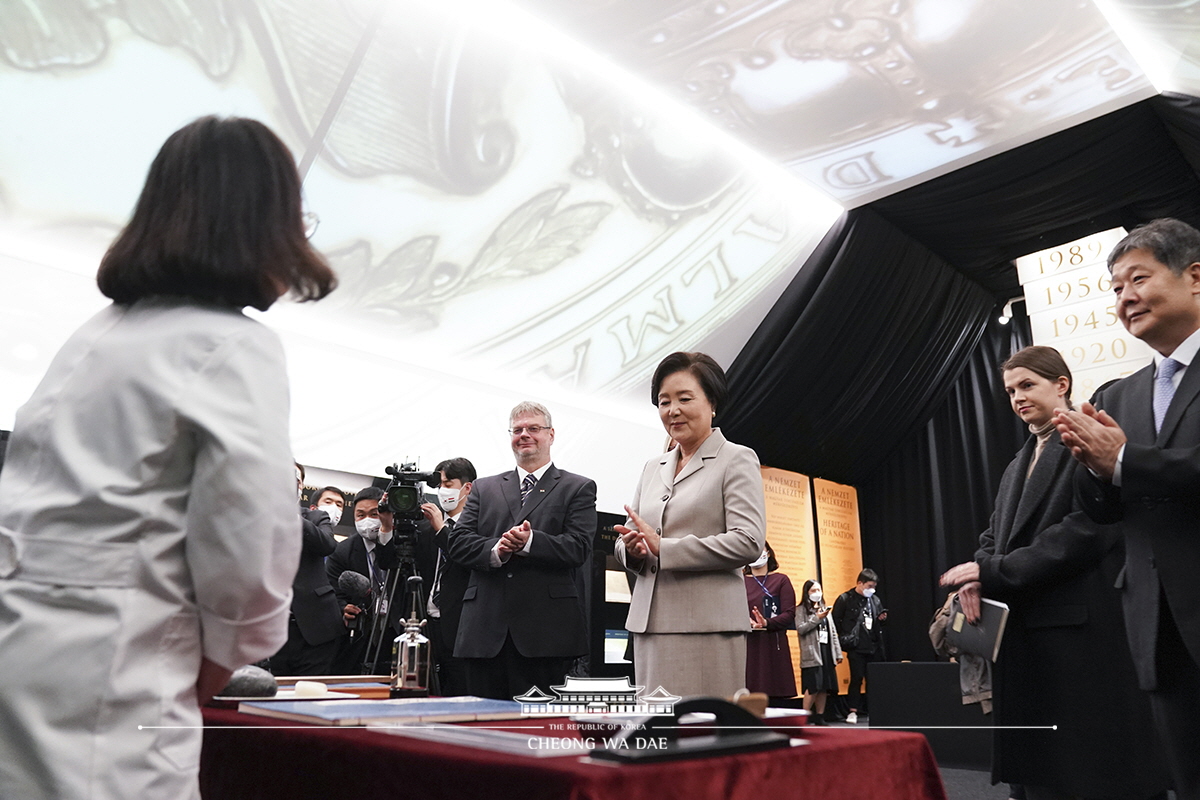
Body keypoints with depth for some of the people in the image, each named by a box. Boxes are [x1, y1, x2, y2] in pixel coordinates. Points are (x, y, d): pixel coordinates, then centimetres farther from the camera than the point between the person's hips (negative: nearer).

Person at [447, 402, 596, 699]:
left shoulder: (578, 488, 9)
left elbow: (579, 548, -4)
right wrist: (495, 549, -12)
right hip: (486, 630, 3)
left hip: (545, 631, -3)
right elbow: (458, 543, 8)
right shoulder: (484, 488, 19)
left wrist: (530, 542, -20)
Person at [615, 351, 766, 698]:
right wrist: (633, 548, -4)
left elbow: (748, 541, -11)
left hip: (707, 626, -5)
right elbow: (629, 537, 21)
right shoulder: (653, 468, 19)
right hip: (650, 622, 5)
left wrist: (663, 548, -13)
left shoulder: (737, 459, 1)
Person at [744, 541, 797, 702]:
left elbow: (789, 614, -1)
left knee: (773, 699, -5)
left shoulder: (781, 580, 8)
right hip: (747, 647, 1)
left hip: (774, 647, -1)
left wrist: (767, 623, -18)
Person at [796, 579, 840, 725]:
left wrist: (838, 653, 13)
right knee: (813, 687, -12)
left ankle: (819, 717, 14)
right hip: (812, 654, -6)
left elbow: (833, 632, 18)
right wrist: (817, 618, -14)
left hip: (827, 652, 6)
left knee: (824, 687, 5)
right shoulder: (801, 610, 0)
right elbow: (800, 628, -12)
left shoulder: (825, 609, 19)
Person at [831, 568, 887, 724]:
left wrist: (881, 619, 0)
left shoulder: (875, 600, 11)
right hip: (856, 647, -5)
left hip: (873, 647, 5)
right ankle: (853, 712, 6)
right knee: (856, 679, -3)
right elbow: (835, 621, -7)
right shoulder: (845, 599, -6)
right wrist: (844, 639, -8)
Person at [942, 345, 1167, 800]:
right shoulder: (1017, 466, 22)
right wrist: (977, 579, -5)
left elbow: (1089, 529, -15)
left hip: (1083, 626, -7)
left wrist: (995, 572, -14)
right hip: (1025, 629, 7)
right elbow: (995, 536, 17)